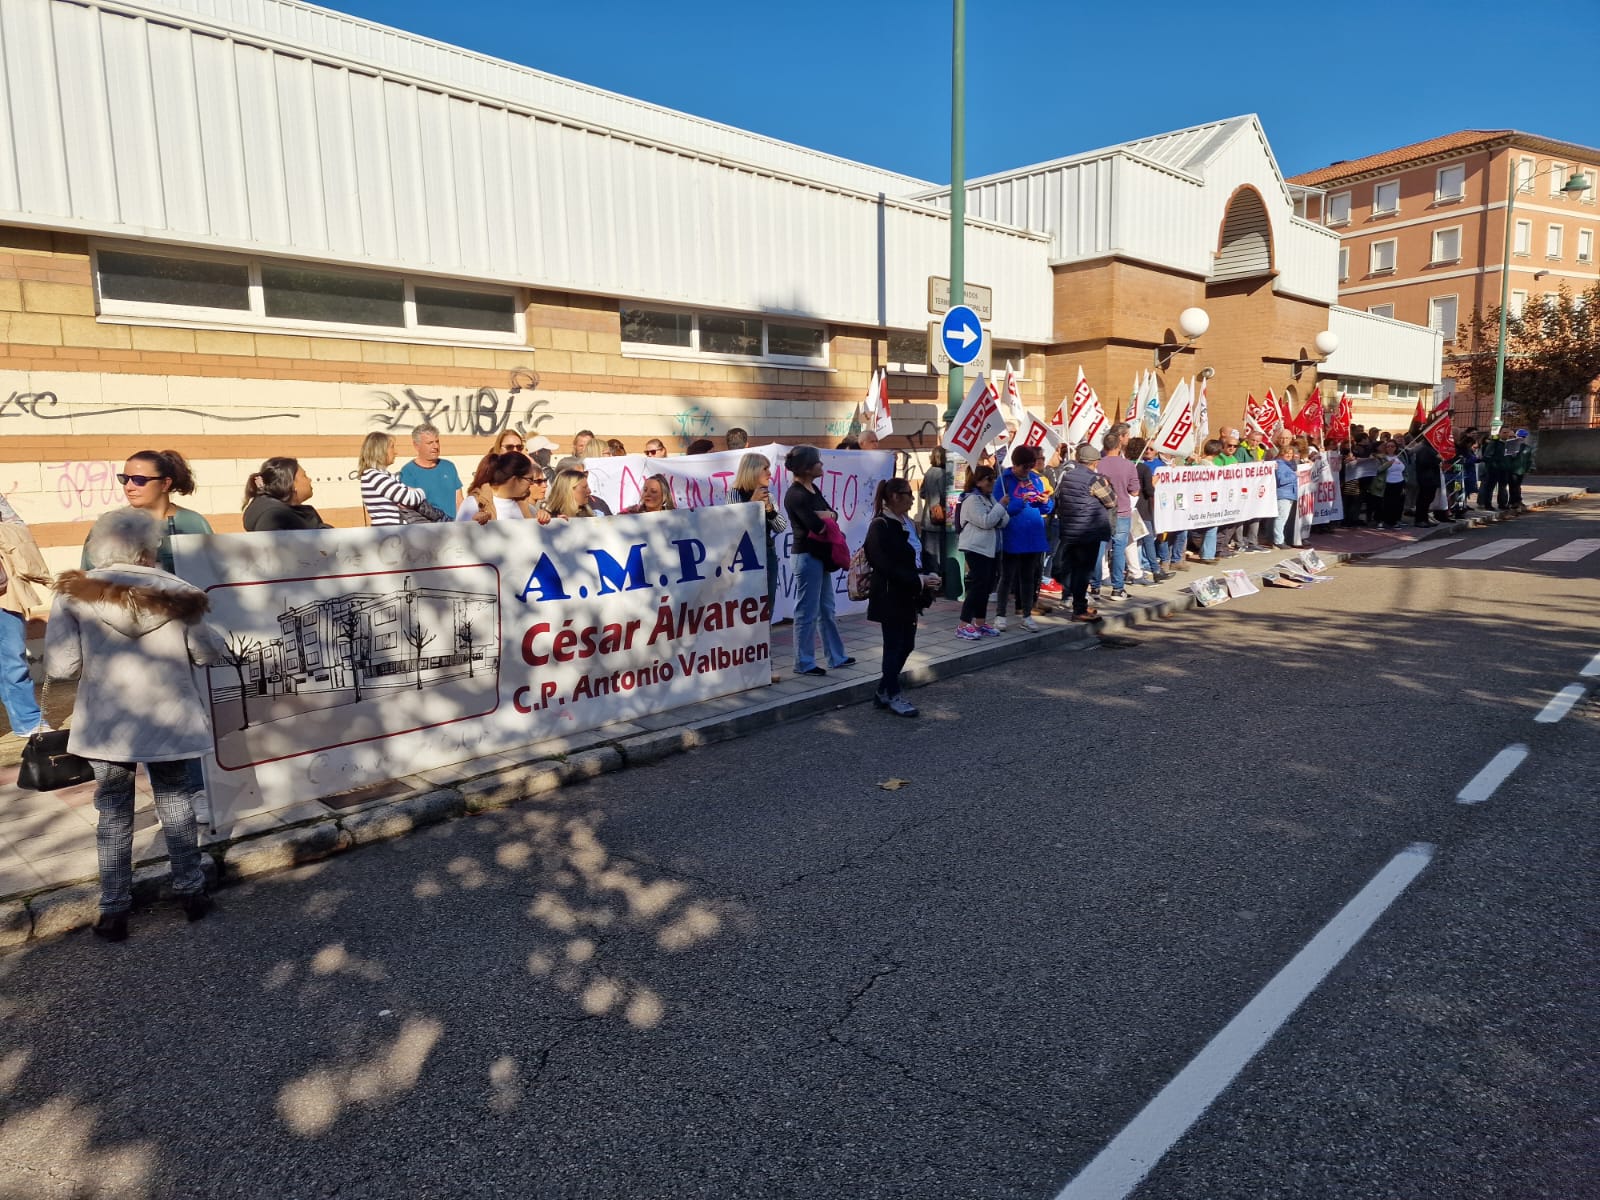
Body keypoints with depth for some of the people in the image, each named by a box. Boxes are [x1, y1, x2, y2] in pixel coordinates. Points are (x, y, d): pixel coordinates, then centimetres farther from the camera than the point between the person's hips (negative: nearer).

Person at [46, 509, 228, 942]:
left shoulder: (74, 595, -7)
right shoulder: (175, 591, -6)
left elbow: (60, 666, -10)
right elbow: (210, 653, -1)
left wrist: (98, 659, 10)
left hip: (106, 725, 0)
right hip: (168, 721, 0)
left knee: (114, 812, 13)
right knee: (176, 802, 16)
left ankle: (114, 911, 19)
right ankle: (190, 892, 24)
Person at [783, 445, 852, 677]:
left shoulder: (813, 489, 11)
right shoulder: (795, 495, -18)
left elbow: (832, 514, 9)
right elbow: (816, 525, -26)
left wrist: (827, 515, -14)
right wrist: (827, 517, -4)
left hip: (820, 554, 10)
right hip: (806, 555, -10)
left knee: (827, 609, 17)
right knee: (807, 612, -1)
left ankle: (836, 656, 28)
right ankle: (804, 663, 10)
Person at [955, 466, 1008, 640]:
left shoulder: (990, 498, 16)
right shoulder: (972, 499, -11)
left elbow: (1004, 521, 12)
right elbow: (985, 522, -20)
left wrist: (1001, 517, -11)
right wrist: (1001, 506, -14)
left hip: (991, 548, 9)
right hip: (976, 548, -9)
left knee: (987, 586, 10)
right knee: (977, 585, -12)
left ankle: (980, 623, 18)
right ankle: (963, 626, -10)